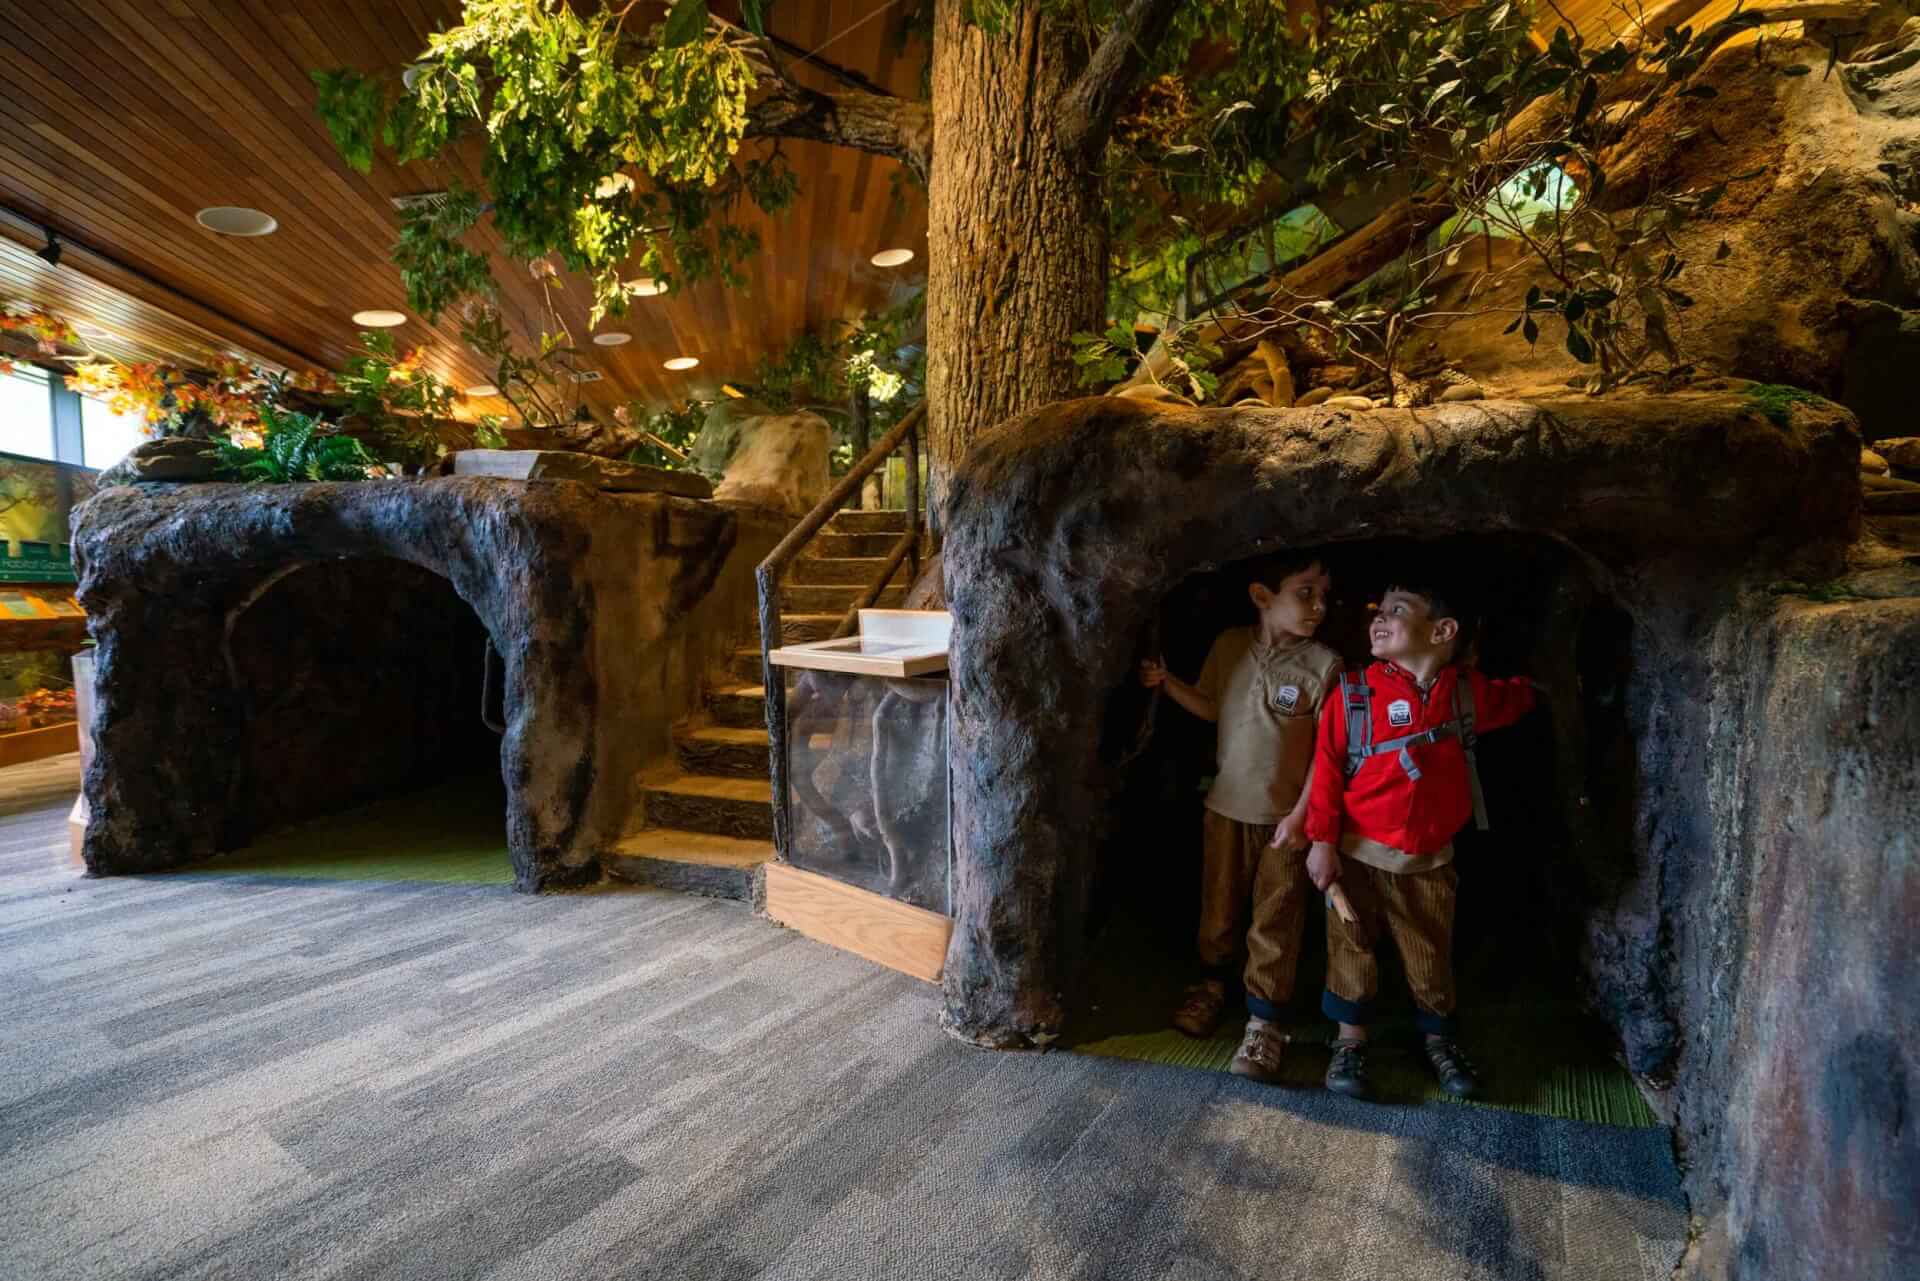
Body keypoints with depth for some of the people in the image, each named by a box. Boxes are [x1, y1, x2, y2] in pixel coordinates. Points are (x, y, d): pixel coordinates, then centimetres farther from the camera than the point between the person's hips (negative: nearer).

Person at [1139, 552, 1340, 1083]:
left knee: (1275, 921, 6)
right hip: (1226, 804, 3)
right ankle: (1212, 981, 40)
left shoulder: (1325, 665, -13)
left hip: (1285, 816, -3)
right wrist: (1168, 682, -3)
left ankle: (1263, 1017, 21)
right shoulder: (1229, 646, -4)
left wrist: (1301, 815, -14)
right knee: (1219, 904, 18)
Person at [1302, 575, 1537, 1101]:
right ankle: (1350, 1042, 26)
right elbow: (1327, 770, -11)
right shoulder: (1353, 693, -12)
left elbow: (1517, 698, 25)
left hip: (1430, 861, 2)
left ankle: (1439, 1041, 37)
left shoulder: (1468, 693, -2)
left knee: (1431, 956, 14)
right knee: (1352, 950, 8)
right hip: (1357, 855, -2)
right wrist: (1322, 841, -11)